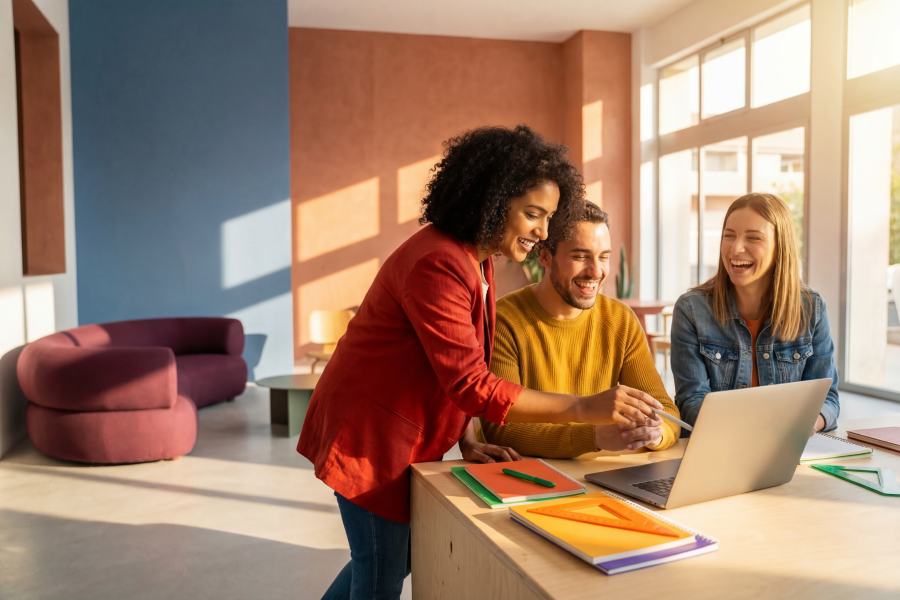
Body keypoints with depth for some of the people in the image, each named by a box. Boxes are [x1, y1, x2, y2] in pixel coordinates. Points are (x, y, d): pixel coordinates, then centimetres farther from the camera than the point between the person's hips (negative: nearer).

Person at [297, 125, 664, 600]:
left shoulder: (476, 260, 6)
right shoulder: (438, 265, -26)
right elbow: (471, 384, -30)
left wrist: (465, 441, -2)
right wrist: (584, 408, -30)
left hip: (403, 436, 10)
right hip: (370, 436, -9)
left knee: (401, 555, 21)